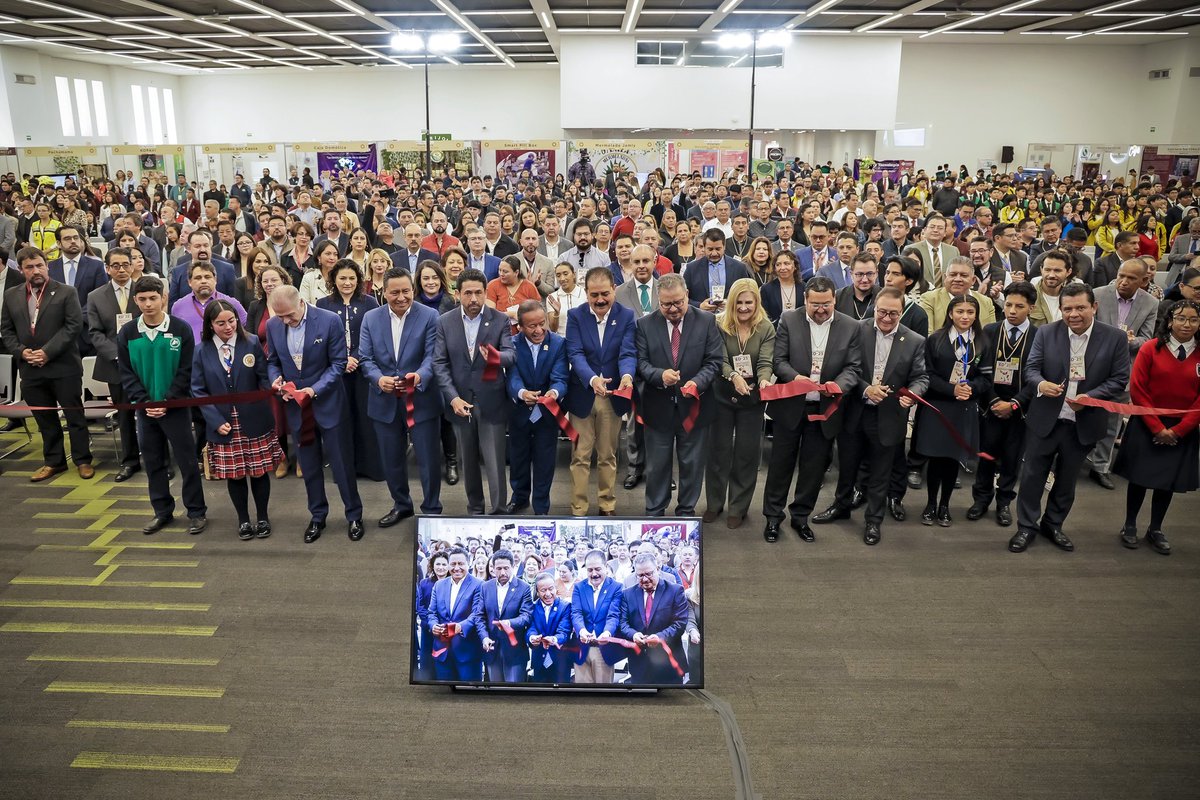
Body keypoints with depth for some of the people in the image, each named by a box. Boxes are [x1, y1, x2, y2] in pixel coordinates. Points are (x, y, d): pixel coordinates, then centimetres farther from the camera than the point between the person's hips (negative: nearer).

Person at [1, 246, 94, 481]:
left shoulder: (66, 292, -3)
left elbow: (74, 325, -11)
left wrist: (48, 351, -17)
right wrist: (21, 351, -6)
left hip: (64, 367, -4)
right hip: (30, 369, 4)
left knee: (74, 415, 4)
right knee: (45, 418, 13)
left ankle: (83, 460, 14)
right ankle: (53, 461, 24)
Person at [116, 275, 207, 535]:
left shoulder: (181, 329, -7)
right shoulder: (127, 333, 0)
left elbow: (185, 371, -8)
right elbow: (126, 373, 1)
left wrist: (167, 401, -14)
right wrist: (145, 401, -10)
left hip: (176, 406, -3)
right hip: (144, 408, 3)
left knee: (187, 460, 1)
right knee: (153, 462, 11)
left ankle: (197, 512, 12)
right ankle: (162, 511, 23)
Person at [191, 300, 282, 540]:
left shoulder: (252, 343, -3)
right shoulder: (201, 351, -1)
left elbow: (263, 378, -1)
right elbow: (198, 390, 0)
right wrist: (216, 420, -8)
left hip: (254, 422, -1)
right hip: (224, 424, 1)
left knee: (259, 472, 8)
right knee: (234, 475, 9)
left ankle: (263, 517, 26)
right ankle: (243, 520, 27)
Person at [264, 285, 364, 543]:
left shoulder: (330, 321, -15)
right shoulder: (273, 325, -2)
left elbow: (338, 363, -12)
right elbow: (272, 361, 10)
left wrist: (315, 389, -22)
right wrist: (276, 379, -11)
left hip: (327, 402, -4)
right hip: (295, 405, 4)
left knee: (340, 461, 3)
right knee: (309, 465, 14)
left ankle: (354, 515, 18)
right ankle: (318, 516, 28)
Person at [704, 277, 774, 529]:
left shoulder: (766, 328, -5)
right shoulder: (719, 324, -6)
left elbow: (766, 362, -14)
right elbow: (719, 359, -13)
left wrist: (764, 380, -36)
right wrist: (733, 376, -33)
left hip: (752, 399, 0)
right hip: (722, 396, 0)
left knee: (747, 453, 7)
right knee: (718, 450, 9)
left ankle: (738, 507, 22)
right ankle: (714, 503, 25)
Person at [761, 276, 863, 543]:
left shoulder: (850, 327, 0)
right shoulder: (789, 320, -3)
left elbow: (853, 367, -2)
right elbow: (779, 360, -5)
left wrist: (839, 384, -23)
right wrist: (795, 377, -24)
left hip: (825, 409, 1)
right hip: (790, 405, -1)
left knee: (814, 466, 11)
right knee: (781, 462, 9)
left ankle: (801, 516, 28)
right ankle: (773, 516, 23)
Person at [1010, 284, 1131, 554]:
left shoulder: (1115, 338, -6)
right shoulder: (1046, 333, -5)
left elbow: (1119, 379, -5)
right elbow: (1031, 368, -4)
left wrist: (1089, 397, -21)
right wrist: (1041, 383, -27)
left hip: (1082, 424, 1)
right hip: (1044, 419, 0)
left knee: (1067, 479, 16)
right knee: (1033, 474, 6)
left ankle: (1053, 525, 34)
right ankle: (1026, 526, 21)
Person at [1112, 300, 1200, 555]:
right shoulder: (1150, 349, -8)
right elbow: (1137, 391, -8)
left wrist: (1177, 430, -10)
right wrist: (1157, 427, -11)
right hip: (1147, 426, -2)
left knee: (1169, 481, 11)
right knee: (1139, 477, 8)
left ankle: (1155, 530, 27)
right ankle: (1129, 526, 24)